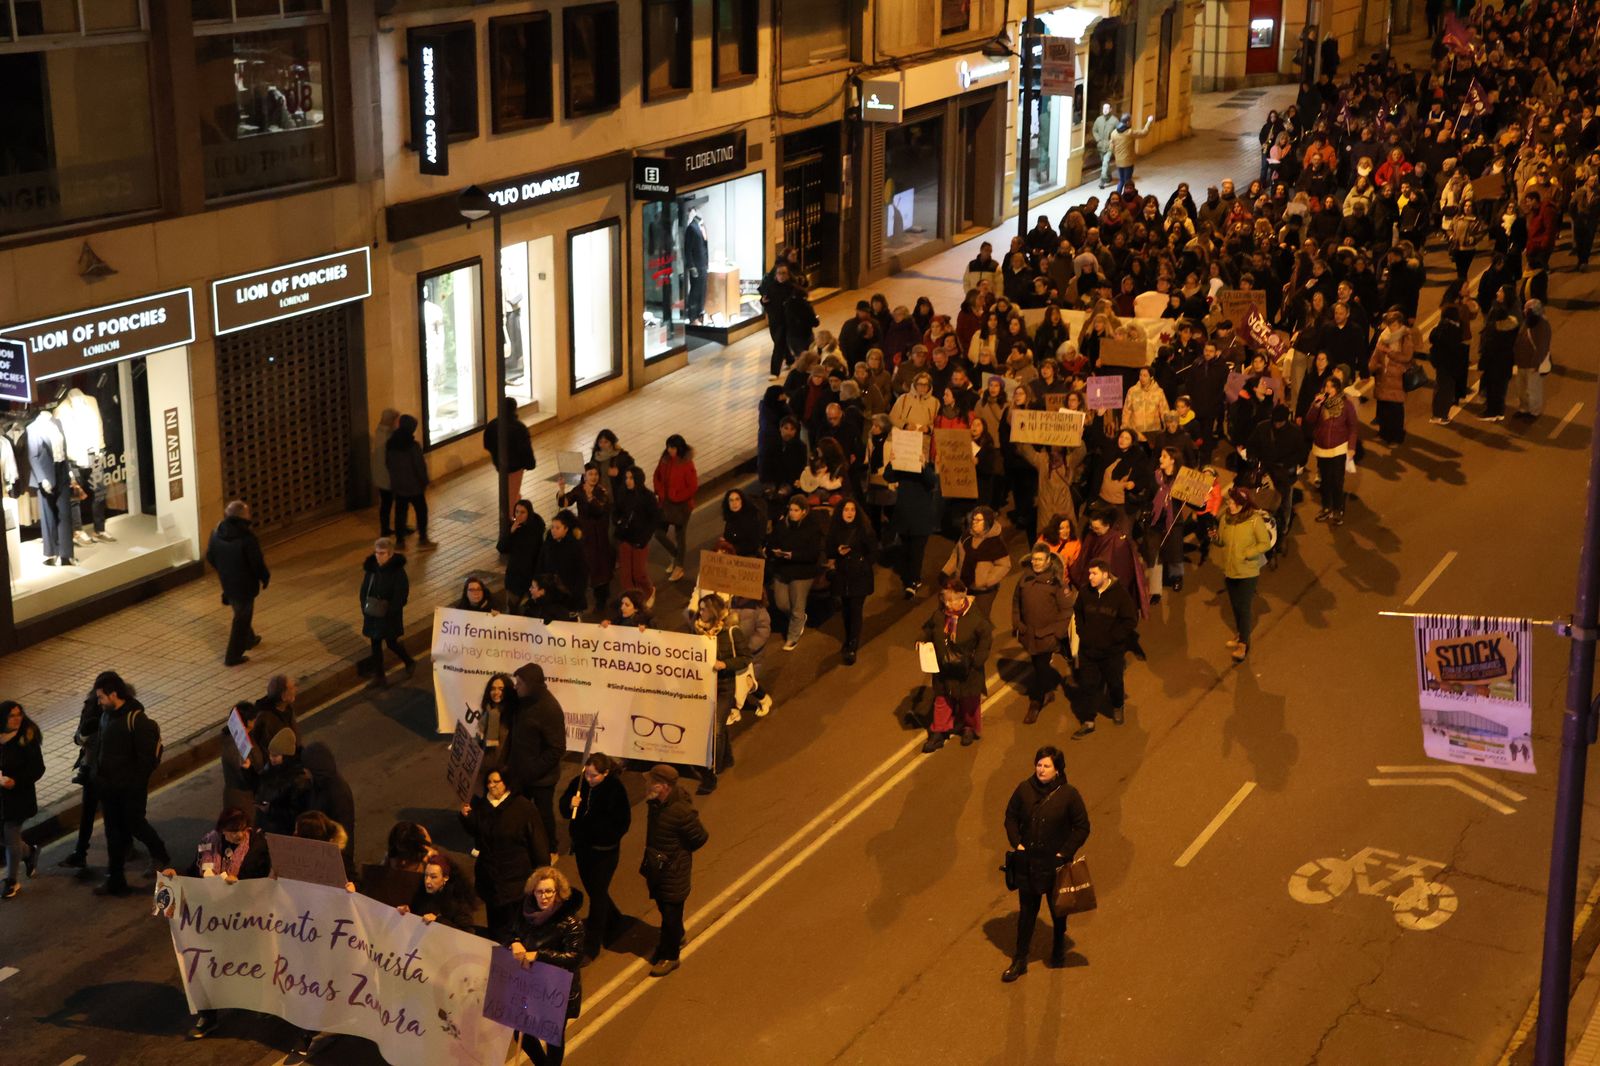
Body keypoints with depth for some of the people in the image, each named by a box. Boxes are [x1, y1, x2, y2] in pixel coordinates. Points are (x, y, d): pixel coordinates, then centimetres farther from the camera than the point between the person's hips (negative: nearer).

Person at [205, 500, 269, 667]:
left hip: (226, 582, 7)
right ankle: (233, 656, 12)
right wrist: (265, 578, -3)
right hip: (244, 583, -7)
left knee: (240, 613, 29)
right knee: (241, 619, 7)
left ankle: (249, 639, 50)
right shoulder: (247, 537, -27)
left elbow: (210, 557, 5)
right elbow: (257, 563, -21)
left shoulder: (217, 533, -7)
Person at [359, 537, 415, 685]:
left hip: (389, 616, -5)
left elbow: (401, 595, -16)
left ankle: (410, 663, 35)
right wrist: (364, 607, -4)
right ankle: (379, 676, 22)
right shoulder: (371, 567, -4)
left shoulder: (397, 571, -19)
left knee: (392, 643, 8)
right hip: (372, 614, 5)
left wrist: (389, 611, -18)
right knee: (375, 644, 10)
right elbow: (364, 589, 5)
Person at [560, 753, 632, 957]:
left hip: (604, 851, -6)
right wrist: (571, 805, -20)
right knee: (591, 889, 21)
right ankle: (613, 923, 47)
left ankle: (591, 946, 15)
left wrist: (606, 839, -24)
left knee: (597, 894, 4)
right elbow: (564, 809, 1)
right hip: (582, 846, 6)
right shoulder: (579, 783, -8)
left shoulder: (616, 789, -21)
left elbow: (623, 823, -15)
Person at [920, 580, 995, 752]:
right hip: (944, 670, 3)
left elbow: (987, 637, -12)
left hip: (967, 671, -3)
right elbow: (928, 629, 8)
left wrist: (977, 659, -15)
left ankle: (970, 729, 41)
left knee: (968, 702, 18)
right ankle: (938, 734, 25)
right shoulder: (939, 614, -11)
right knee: (942, 701, 13)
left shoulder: (975, 618, -24)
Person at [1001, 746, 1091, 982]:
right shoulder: (1024, 790, -8)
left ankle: (1059, 951, 42)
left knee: (1058, 910, 19)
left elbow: (1082, 827, -6)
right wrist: (1016, 843, -5)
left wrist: (1065, 853, -12)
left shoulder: (1068, 794, -14)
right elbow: (1011, 817, 6)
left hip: (1055, 864, -1)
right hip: (1027, 862, 1)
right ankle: (1020, 960, 18)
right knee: (1027, 911, 9)